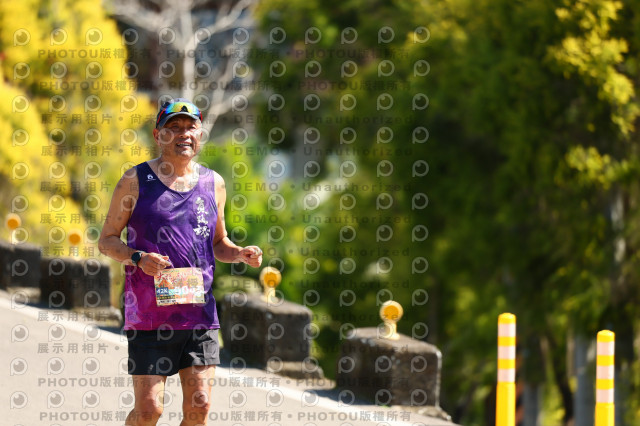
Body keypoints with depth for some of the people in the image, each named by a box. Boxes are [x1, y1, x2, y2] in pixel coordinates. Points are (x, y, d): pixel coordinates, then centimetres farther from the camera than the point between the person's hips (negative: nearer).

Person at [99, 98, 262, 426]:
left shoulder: (213, 184, 11)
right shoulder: (135, 181, 0)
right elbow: (107, 240, 3)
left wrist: (240, 254, 0)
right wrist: (138, 258, -17)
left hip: (199, 313, 4)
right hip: (148, 313, -3)